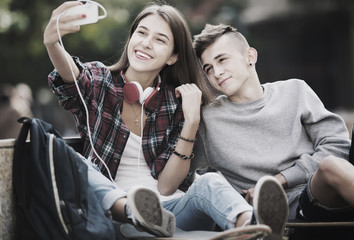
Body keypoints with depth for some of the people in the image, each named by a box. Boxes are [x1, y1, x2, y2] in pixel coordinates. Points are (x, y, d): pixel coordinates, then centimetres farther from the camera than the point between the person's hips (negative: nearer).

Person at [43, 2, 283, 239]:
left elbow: (165, 187, 0)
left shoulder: (176, 104, 7)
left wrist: (192, 121, -9)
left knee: (208, 183, -30)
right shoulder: (98, 81, 6)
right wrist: (51, 42, -43)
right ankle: (138, 214, -55)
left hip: (167, 208, 1)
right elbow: (71, 75, -21)